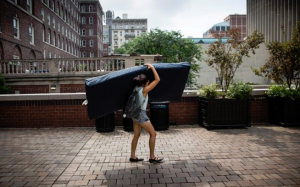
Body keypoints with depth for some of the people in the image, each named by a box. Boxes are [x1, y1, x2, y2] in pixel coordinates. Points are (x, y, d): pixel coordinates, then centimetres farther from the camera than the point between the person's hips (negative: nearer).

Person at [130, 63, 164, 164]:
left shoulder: (136, 88, 3)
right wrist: (152, 67, -13)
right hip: (141, 114, -9)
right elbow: (157, 80, -19)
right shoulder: (144, 90, -18)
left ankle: (133, 156, 22)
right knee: (153, 134, 3)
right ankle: (152, 157, 10)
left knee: (136, 135, 15)